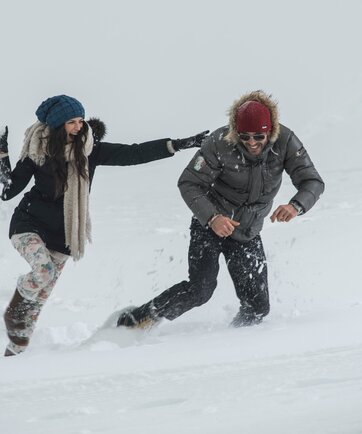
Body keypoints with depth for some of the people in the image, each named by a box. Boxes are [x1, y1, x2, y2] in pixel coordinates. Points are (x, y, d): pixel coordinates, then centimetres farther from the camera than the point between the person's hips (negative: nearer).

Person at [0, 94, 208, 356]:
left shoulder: (90, 149, -5)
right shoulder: (38, 151, -11)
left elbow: (133, 154, -9)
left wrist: (178, 145, -16)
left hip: (61, 235, 3)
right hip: (30, 225, -3)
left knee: (39, 296, 6)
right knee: (44, 272, -29)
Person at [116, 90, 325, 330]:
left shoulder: (285, 141, -16)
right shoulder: (220, 142, -22)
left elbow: (313, 182, -17)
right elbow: (188, 183, -18)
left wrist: (296, 206, -40)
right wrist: (212, 217, -35)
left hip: (248, 234, 3)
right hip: (210, 225, -3)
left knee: (257, 307, -4)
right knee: (200, 289, -21)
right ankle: (137, 320, -7)